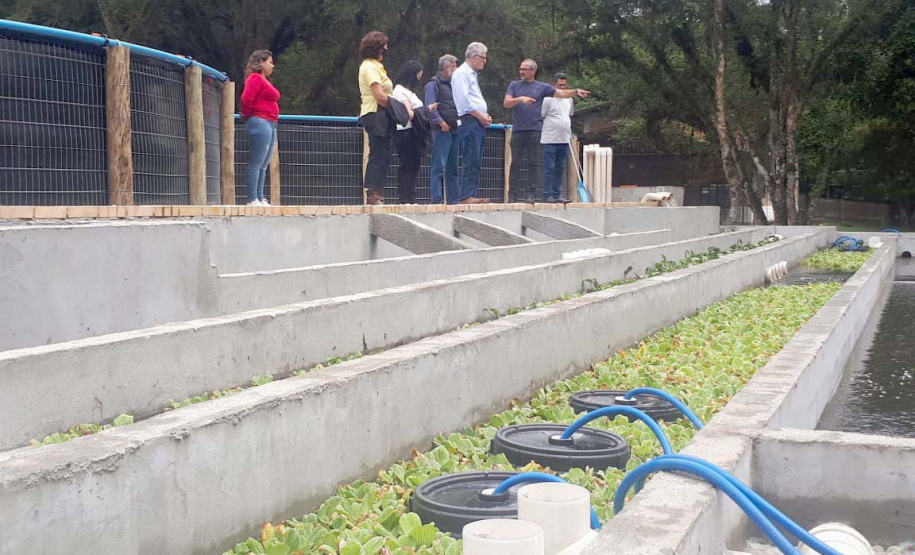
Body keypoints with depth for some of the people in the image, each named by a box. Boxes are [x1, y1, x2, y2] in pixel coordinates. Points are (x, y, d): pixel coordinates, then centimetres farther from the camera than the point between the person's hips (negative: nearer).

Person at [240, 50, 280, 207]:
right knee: (256, 163, -9)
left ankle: (260, 198, 13)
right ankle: (252, 200, -9)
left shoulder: (264, 80, 21)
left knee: (263, 165, 10)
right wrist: (248, 115, -4)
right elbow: (246, 99, -18)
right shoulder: (255, 78, -9)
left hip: (270, 124, 10)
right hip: (260, 122, -10)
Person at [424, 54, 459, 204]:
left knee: (453, 168, 10)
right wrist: (441, 122, -19)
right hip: (441, 130, -8)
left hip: (455, 130, 8)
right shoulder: (433, 84, -2)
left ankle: (454, 198, 14)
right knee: (438, 166, -10)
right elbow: (430, 106, -13)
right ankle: (436, 199, -11)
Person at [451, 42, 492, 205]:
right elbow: (464, 100, -16)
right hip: (469, 122, -10)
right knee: (470, 162, -13)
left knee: (476, 162, 7)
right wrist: (481, 116, -12)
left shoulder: (472, 74, 24)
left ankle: (472, 194, 8)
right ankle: (465, 196, -13)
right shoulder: (461, 73, -7)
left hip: (479, 123, 10)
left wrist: (485, 115, 10)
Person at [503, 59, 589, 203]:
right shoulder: (514, 85, 11)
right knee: (515, 163, 1)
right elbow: (506, 103, 1)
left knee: (534, 163, -1)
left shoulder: (542, 87, 9)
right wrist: (521, 99, -15)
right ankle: (513, 195, 5)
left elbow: (561, 93, 4)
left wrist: (576, 92, -13)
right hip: (517, 130, 1)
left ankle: (530, 194, 3)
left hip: (534, 130, 0)